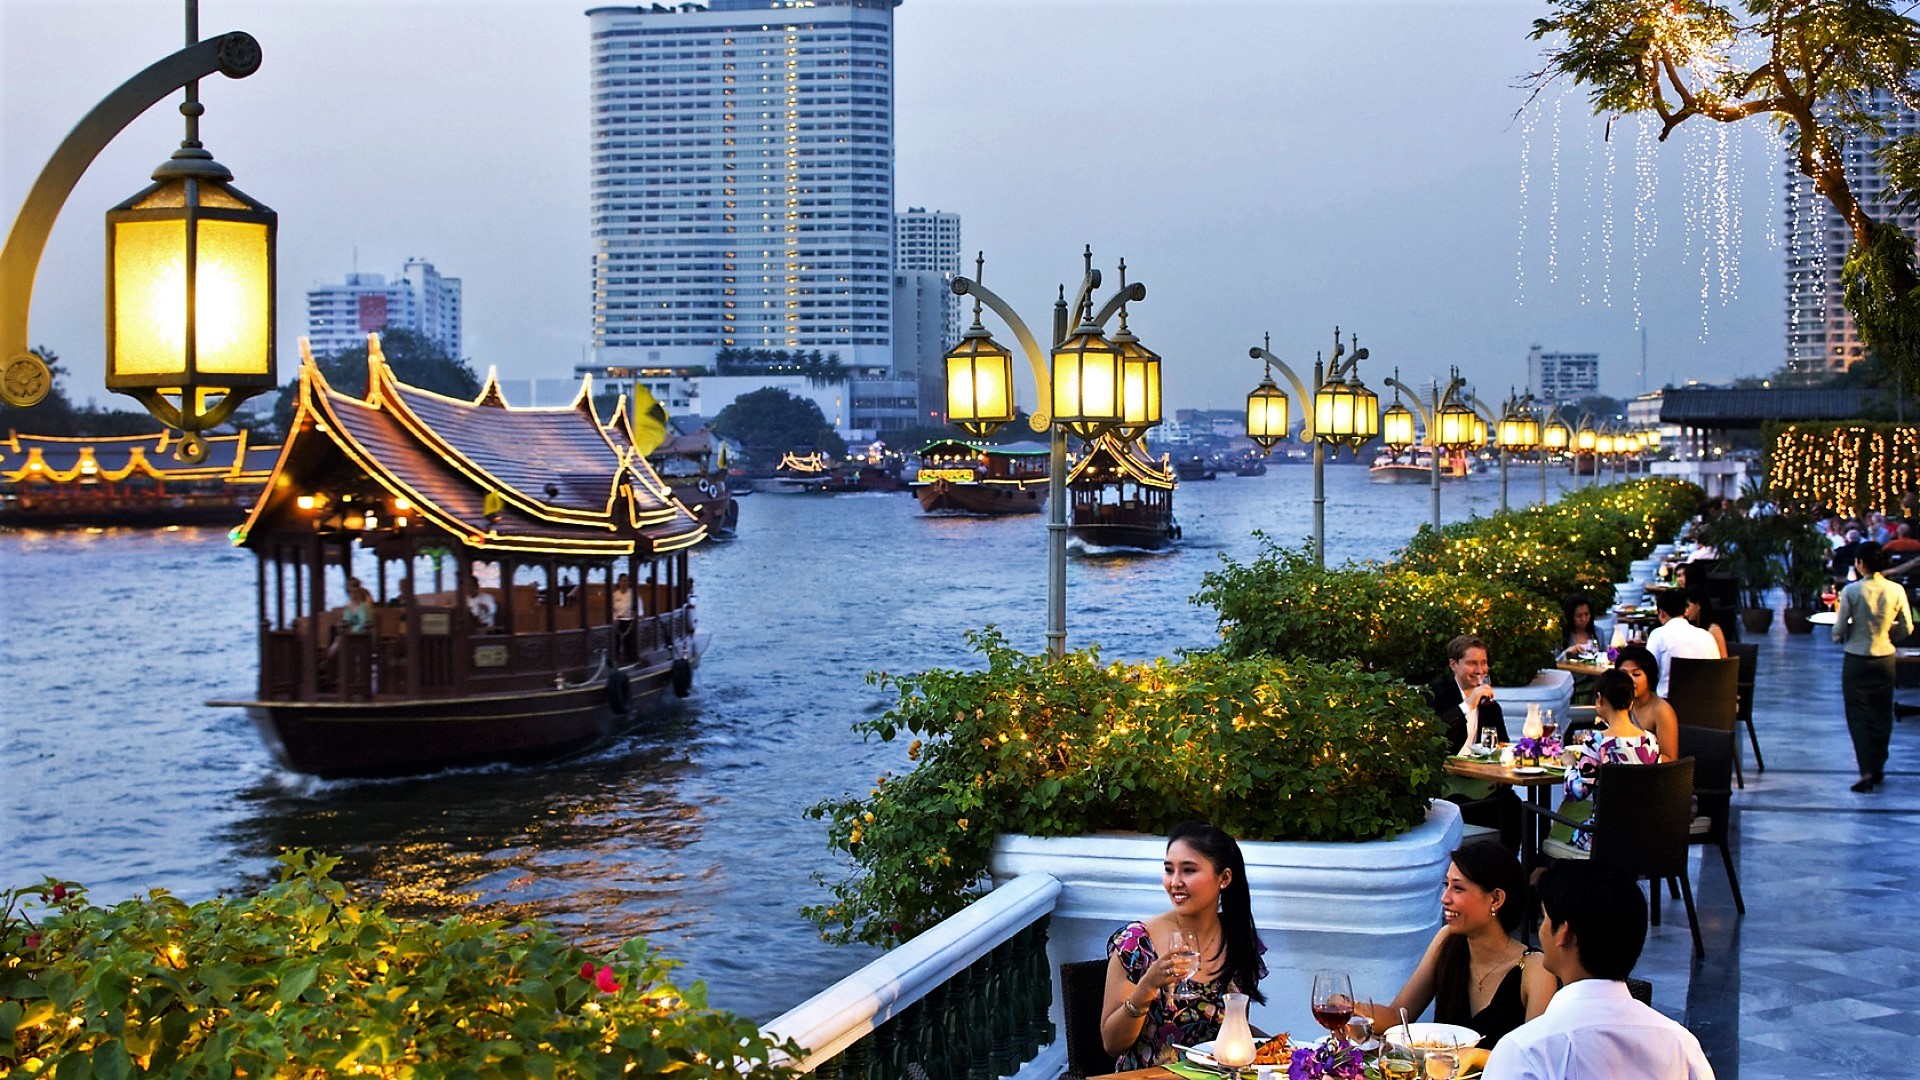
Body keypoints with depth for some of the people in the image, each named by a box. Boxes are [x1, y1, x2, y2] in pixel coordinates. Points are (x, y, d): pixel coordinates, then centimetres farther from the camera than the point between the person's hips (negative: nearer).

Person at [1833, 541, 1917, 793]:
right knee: (1882, 713, 17)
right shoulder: (1896, 591, -5)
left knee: (1858, 714, 2)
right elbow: (1906, 629, 1)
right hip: (1885, 657, 3)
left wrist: (1846, 633, 12)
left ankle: (1867, 771, -9)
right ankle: (1878, 766, 27)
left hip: (1857, 660, -3)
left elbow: (1839, 631, -10)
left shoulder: (1851, 591, -13)